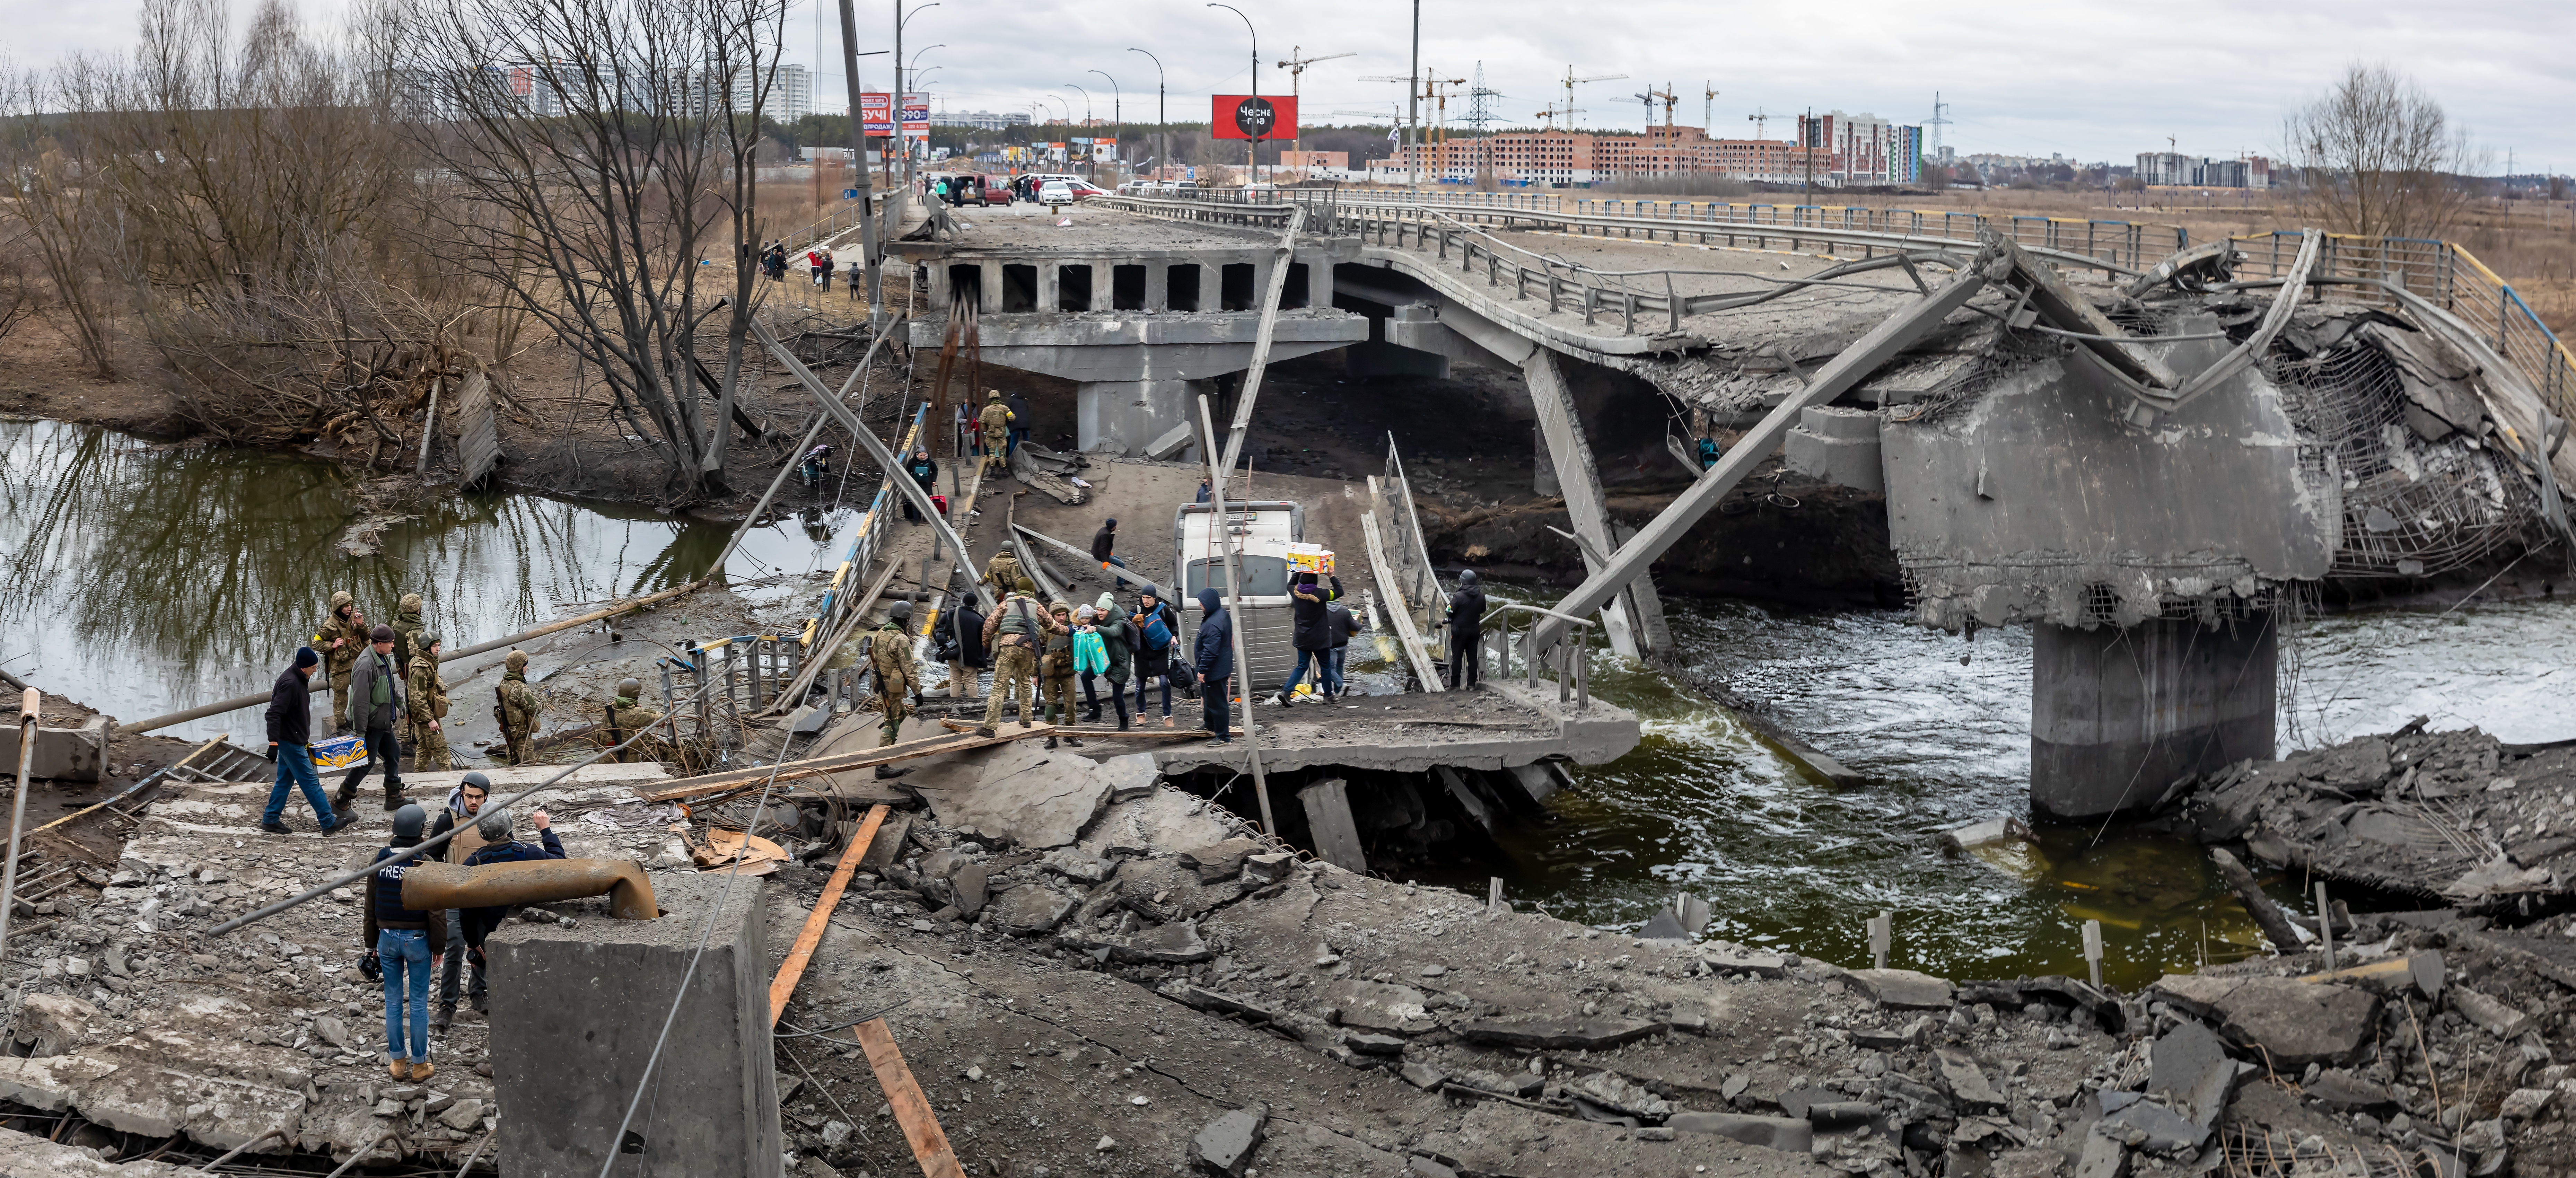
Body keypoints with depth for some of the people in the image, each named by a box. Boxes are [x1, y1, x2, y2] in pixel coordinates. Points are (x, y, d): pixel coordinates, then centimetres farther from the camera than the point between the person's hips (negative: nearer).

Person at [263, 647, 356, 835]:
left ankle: (270, 820, 22)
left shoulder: (301, 679, 8)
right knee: (310, 782, -3)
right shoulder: (290, 683, -24)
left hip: (292, 740, 10)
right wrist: (274, 743, -31)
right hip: (290, 742, -10)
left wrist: (304, 740, 26)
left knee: (285, 780, 15)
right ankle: (329, 823, 2)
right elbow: (274, 714, -28)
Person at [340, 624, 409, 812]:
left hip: (383, 722, 10)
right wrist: (360, 731, -26)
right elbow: (360, 702, -27)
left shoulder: (384, 658, 5)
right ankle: (342, 800, 11)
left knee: (393, 754, 16)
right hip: (370, 724, -10)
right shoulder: (366, 666, -27)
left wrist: (401, 703, 32)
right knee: (367, 762, -2)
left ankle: (394, 797, 28)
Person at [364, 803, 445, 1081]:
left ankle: (398, 1061, 18)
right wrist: (439, 945, -1)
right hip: (417, 939, -4)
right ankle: (420, 1065, 11)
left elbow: (371, 904, 4)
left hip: (388, 938, 4)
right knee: (419, 1003, 5)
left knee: (393, 1002, 12)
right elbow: (436, 909, -13)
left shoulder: (380, 859, -3)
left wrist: (372, 941, 15)